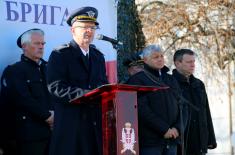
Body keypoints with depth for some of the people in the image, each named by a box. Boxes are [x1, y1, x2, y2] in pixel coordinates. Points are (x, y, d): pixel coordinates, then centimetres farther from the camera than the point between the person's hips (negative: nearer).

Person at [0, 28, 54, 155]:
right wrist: (47, 116, -10)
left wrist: (55, 114, -6)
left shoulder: (47, 68, 18)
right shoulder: (14, 70, 0)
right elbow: (24, 100, -12)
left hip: (51, 129, 5)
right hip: (30, 132, -5)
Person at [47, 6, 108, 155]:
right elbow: (56, 87, -13)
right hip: (71, 122, -5)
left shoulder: (98, 56, 18)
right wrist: (88, 95, -20)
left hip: (97, 121, 5)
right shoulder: (60, 54, -1)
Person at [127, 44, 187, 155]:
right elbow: (142, 109, -12)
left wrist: (177, 128, -2)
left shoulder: (170, 79, 19)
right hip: (150, 139, -6)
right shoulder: (137, 80, -2)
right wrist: (164, 129, -14)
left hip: (171, 139, 6)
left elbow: (180, 105, 15)